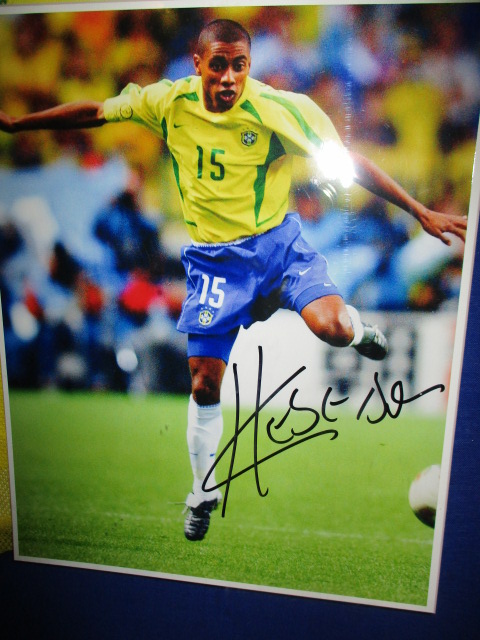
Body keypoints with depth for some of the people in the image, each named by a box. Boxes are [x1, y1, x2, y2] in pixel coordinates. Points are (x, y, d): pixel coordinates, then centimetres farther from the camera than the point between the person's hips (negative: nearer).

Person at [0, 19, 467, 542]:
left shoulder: (281, 108, -12)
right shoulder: (168, 102, -5)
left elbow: (350, 163, -8)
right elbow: (93, 112, 8)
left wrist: (421, 212, -8)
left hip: (277, 241, -1)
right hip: (213, 258, 1)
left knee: (331, 327, -30)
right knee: (205, 385, 1)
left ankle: (358, 327, 14)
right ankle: (204, 494, 28)